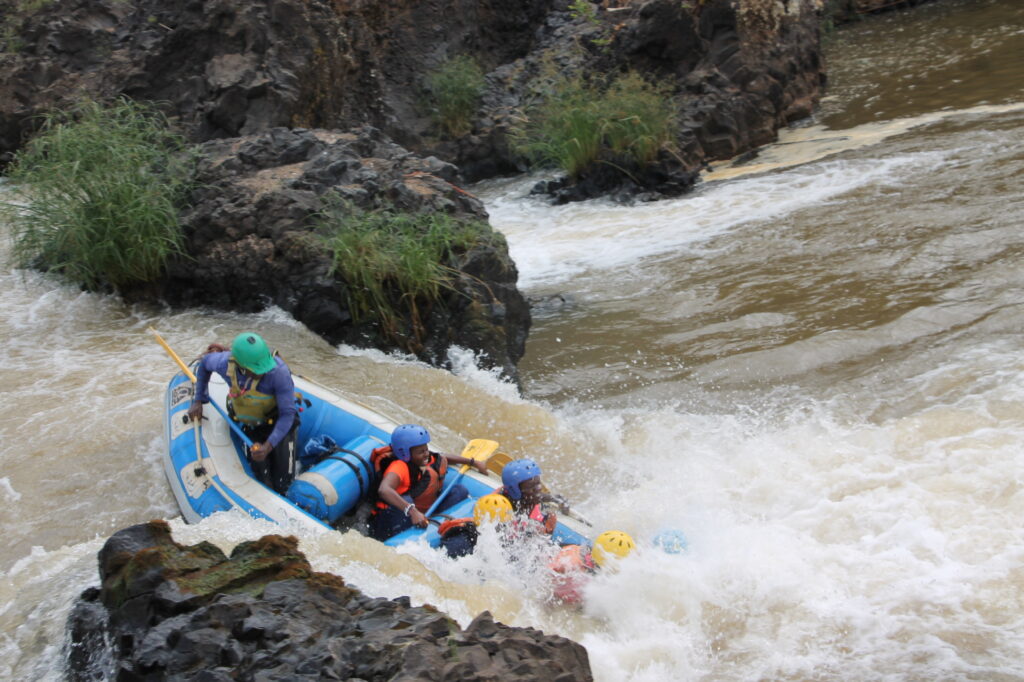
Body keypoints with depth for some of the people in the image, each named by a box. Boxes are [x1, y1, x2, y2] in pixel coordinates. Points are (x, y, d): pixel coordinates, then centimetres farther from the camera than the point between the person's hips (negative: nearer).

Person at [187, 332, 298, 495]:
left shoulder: (279, 371, -35)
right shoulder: (225, 363, -25)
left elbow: (287, 414, -29)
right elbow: (205, 362, 2)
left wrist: (268, 446, -40)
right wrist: (199, 400, 2)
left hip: (279, 424, -2)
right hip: (248, 425, 3)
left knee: (283, 480, -5)